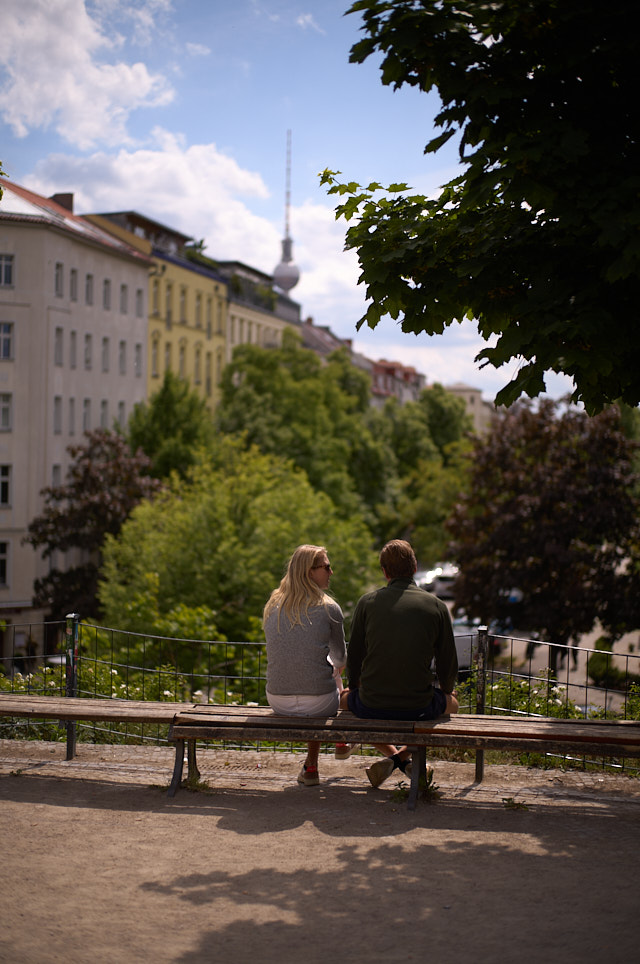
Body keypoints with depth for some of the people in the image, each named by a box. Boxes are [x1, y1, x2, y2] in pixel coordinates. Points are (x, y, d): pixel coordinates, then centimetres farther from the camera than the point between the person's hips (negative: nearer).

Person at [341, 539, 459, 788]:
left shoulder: (367, 602, -2)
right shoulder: (436, 606, -2)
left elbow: (354, 658, 4)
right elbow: (448, 663, 4)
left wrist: (357, 689, 25)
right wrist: (447, 690, 27)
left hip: (371, 706, 0)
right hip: (418, 707, 0)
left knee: (344, 697, 35)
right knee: (450, 702, 34)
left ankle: (391, 755, 12)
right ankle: (404, 755, 9)